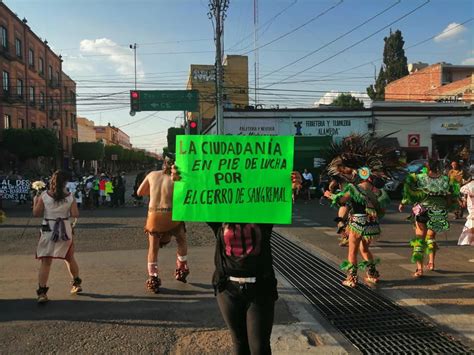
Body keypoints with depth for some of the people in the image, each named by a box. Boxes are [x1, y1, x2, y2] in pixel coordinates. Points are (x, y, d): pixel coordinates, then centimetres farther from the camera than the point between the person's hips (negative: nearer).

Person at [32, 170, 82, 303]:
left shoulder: (44, 196, -6)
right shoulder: (70, 197, -6)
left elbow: (36, 213, -3)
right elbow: (75, 214, -9)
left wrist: (35, 201, 14)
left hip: (48, 231, -1)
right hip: (65, 230, 1)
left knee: (45, 262, 2)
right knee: (69, 258, 20)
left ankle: (42, 292, -5)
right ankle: (77, 283, 34)